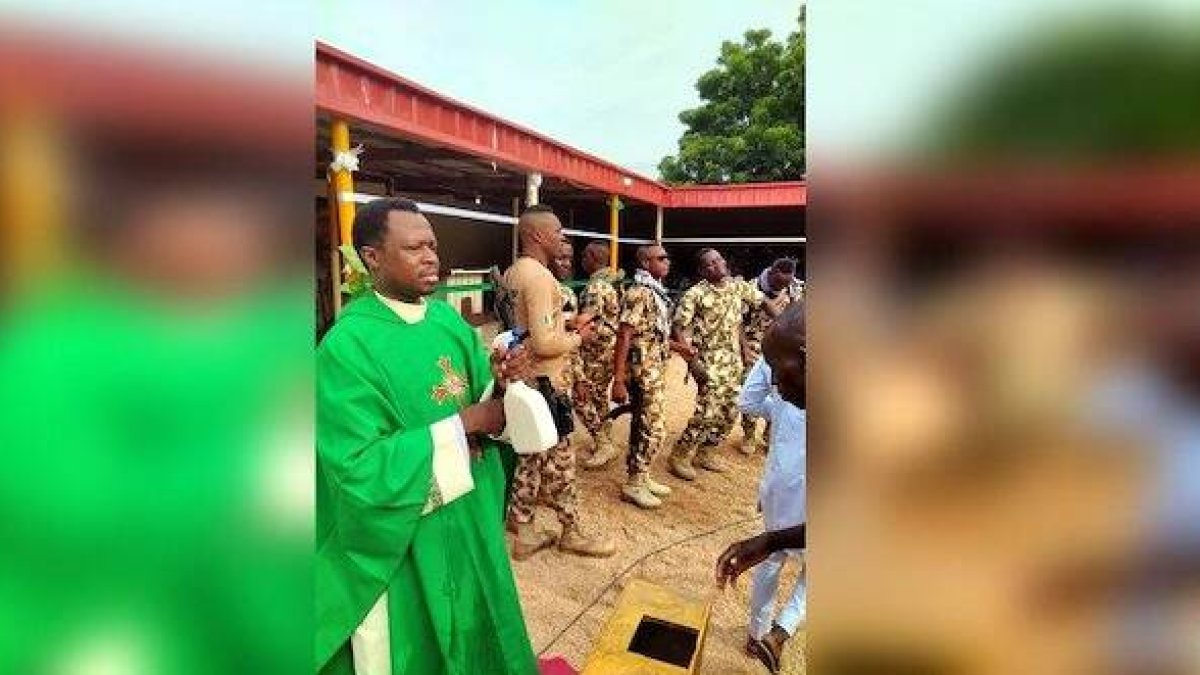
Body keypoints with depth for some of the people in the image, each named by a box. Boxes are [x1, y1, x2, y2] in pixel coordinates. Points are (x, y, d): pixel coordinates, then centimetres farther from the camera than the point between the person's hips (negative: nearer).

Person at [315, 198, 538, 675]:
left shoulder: (449, 319, -2)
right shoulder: (347, 344, -20)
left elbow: (482, 403, 3)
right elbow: (359, 466, -23)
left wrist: (499, 384, -20)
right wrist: (462, 425, -23)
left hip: (468, 513, 6)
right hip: (402, 533, -5)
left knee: (472, 624, 24)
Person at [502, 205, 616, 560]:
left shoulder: (514, 272, 9)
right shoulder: (538, 275, -22)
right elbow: (545, 343, -27)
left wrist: (566, 323, 10)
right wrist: (578, 337, -10)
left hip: (524, 378, 10)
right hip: (546, 382, -10)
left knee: (531, 457, 18)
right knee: (558, 460, 6)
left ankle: (523, 531, 29)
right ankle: (572, 533, 24)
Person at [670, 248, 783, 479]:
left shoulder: (739, 287, 7)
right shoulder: (695, 294, -11)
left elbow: (764, 301, 19)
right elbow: (680, 328, -13)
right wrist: (692, 360, -20)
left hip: (734, 359, 7)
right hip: (710, 360, -7)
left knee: (730, 412, 11)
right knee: (708, 411, -13)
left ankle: (704, 453, 27)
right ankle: (680, 456, 3)